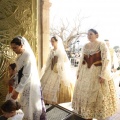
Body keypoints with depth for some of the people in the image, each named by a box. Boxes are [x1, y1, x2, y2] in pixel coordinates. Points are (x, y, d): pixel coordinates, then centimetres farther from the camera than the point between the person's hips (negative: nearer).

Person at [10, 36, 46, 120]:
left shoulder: (28, 56, -20)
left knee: (30, 107, 7)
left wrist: (17, 90, -24)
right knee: (25, 106, 17)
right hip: (23, 85, 8)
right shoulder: (20, 56, 5)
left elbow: (27, 75, -24)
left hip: (30, 86, -7)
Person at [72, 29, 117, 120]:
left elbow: (106, 60, -15)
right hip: (86, 73, 6)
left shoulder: (102, 45, -9)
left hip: (98, 72, -6)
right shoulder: (86, 46, 8)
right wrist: (79, 72, 11)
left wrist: (103, 75, -21)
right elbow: (82, 60, 14)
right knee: (85, 93, 9)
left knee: (98, 95, 1)